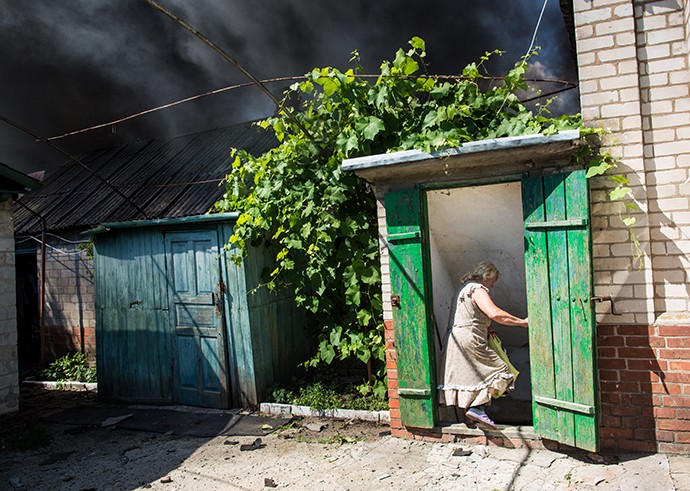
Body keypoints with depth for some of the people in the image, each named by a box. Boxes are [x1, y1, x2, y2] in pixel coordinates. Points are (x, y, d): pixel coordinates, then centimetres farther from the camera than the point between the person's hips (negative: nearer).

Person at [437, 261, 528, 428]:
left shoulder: (463, 288, 24)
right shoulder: (477, 289, -7)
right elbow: (494, 313, -22)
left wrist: (485, 330, 20)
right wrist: (521, 322, -15)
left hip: (453, 339, 10)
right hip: (469, 340, -10)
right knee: (500, 370, -5)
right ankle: (477, 408, -14)